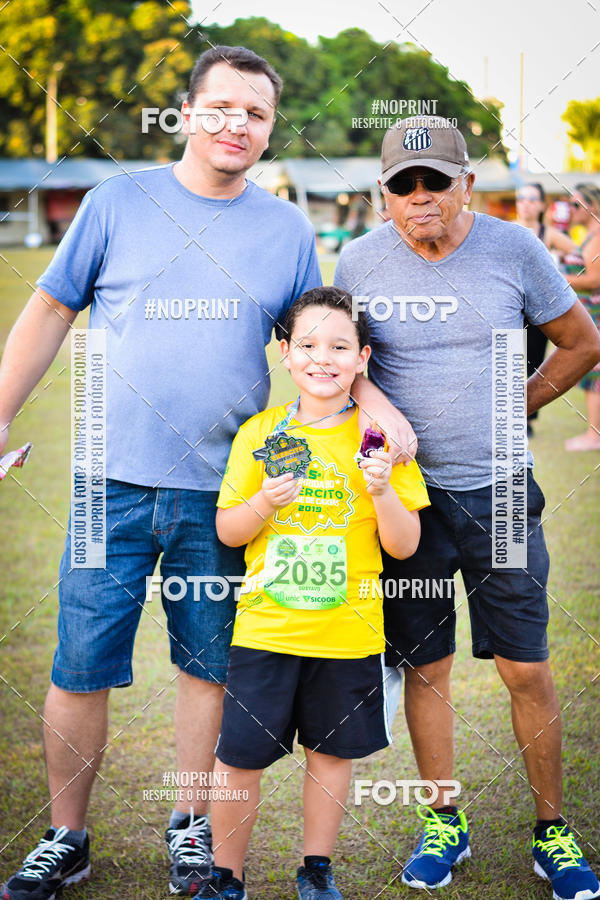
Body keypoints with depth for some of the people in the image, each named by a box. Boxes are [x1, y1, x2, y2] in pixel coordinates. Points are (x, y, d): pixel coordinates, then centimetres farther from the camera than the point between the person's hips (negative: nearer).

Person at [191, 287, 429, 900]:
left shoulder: (379, 437, -2)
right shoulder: (259, 434, 0)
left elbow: (404, 546, -2)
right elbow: (226, 532, 4)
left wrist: (381, 490, -20)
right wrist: (264, 503, -16)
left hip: (348, 632, 0)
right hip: (265, 626, 0)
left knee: (332, 751, 12)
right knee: (238, 758, 1)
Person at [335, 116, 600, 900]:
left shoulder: (514, 250, -4)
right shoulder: (359, 263, -2)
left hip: (498, 490, -1)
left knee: (527, 671, 3)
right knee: (425, 668, 8)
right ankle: (444, 824, 24)